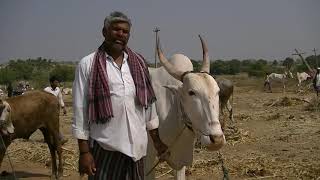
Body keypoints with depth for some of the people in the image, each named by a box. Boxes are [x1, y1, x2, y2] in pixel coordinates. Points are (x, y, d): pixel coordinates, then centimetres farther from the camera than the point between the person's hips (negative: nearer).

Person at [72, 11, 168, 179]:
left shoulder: (138, 63, 9)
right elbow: (80, 109, -4)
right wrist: (84, 152, -8)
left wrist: (157, 140, 14)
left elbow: (148, 102, 14)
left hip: (137, 148, 4)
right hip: (104, 148, -4)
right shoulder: (88, 64, -3)